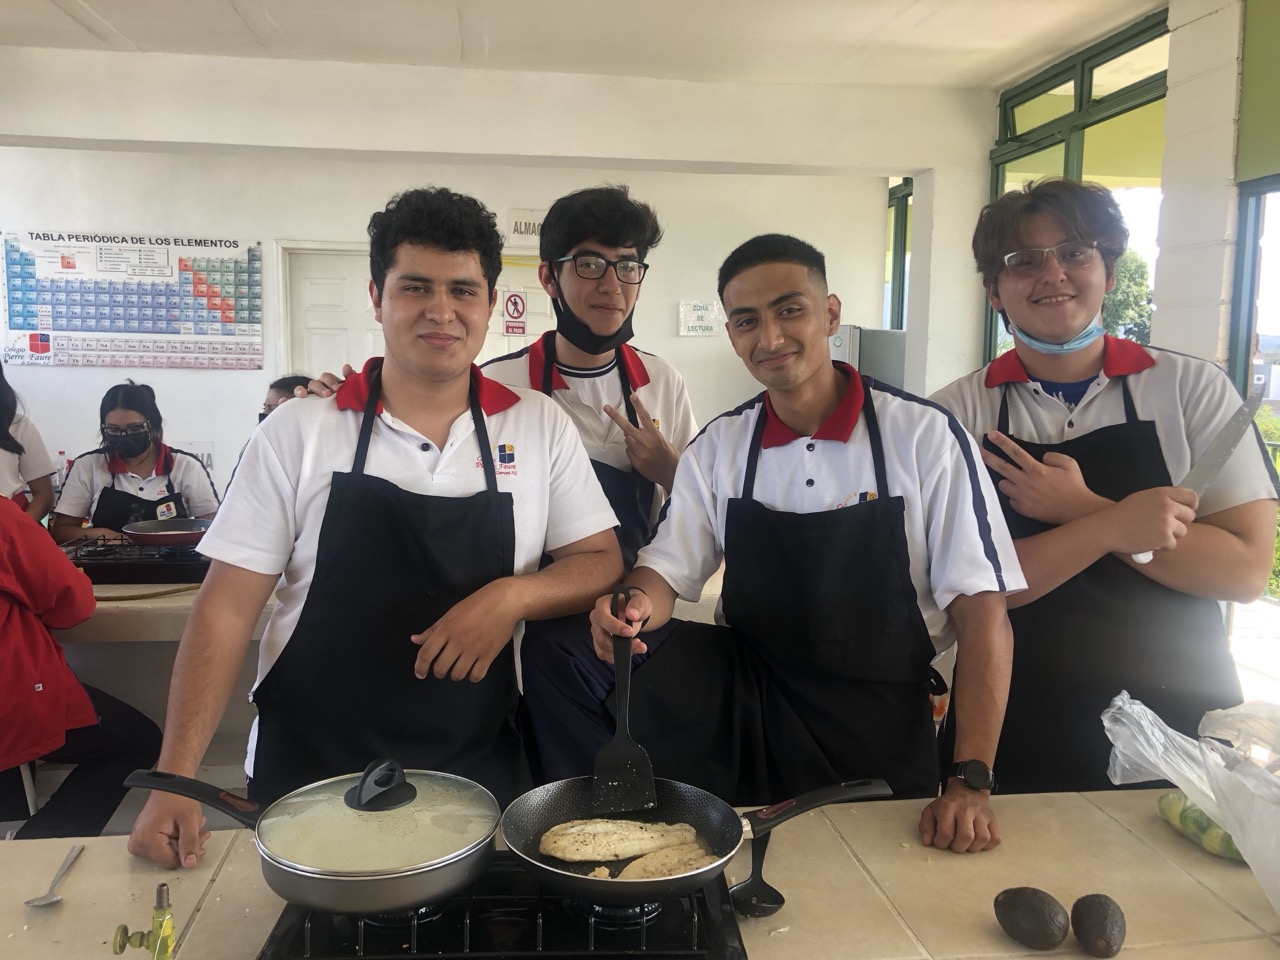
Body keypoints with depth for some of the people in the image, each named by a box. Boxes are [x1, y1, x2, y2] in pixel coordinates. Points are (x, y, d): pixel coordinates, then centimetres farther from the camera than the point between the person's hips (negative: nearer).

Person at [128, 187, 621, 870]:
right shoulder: (297, 433, -3)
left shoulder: (540, 427, 0)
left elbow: (601, 562, 2)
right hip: (307, 779, 0)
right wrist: (175, 780, -11)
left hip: (479, 781, 1)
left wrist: (513, 595, -18)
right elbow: (226, 609, -3)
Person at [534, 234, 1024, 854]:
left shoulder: (926, 435, -9)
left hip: (880, 731, -2)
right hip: (740, 696, 2)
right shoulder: (718, 447, 2)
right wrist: (637, 604, -23)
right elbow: (667, 570, 3)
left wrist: (971, 781, -17)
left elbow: (981, 608, -10)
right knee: (558, 658, -17)